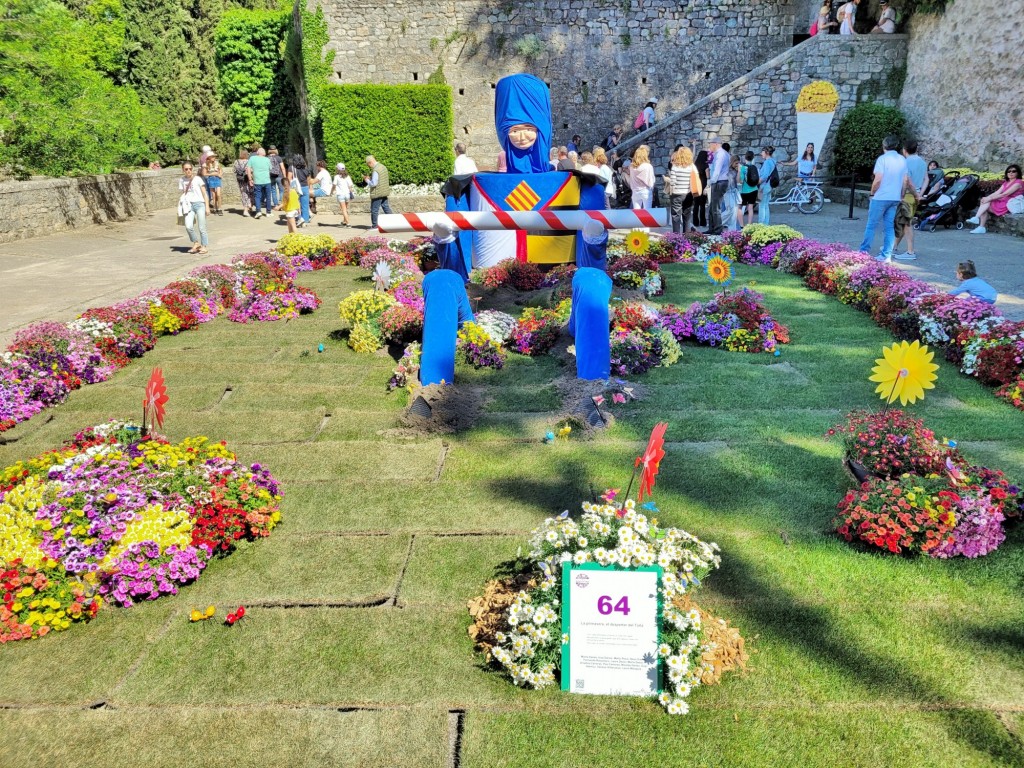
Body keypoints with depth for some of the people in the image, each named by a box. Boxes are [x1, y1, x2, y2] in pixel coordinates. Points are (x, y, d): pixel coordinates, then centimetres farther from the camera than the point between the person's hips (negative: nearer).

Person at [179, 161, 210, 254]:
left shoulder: (197, 179, 1)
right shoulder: (181, 180, 9)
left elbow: (204, 194, 0)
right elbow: (183, 194, 15)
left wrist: (207, 207, -5)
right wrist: (182, 204, 7)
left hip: (199, 204, -2)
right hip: (189, 205, 2)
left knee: (201, 227, -4)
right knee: (188, 226, -14)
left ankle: (203, 246, 8)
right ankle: (196, 243, 6)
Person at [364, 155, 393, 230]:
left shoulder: (375, 170, -19)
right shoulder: (383, 167, 10)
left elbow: (373, 183, -22)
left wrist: (367, 180, -5)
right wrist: (370, 178, 12)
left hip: (377, 194, -9)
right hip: (384, 193, 9)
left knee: (374, 210, 1)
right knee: (386, 207, 15)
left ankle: (375, 226, 7)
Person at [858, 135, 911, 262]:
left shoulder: (883, 159, -10)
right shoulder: (902, 160, 9)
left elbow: (878, 180, -17)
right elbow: (905, 181, 10)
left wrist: (872, 193, -2)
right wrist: (901, 196, 19)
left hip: (881, 197, -6)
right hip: (895, 198, 6)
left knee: (871, 225, 2)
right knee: (889, 226, 7)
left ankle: (864, 251, 5)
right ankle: (886, 255, 6)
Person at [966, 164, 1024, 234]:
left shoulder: (1018, 183, -8)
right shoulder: (1006, 183, 20)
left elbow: (1004, 194, -17)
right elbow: (997, 192, 7)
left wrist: (989, 198, -20)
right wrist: (987, 197, -11)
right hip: (1001, 203, 8)